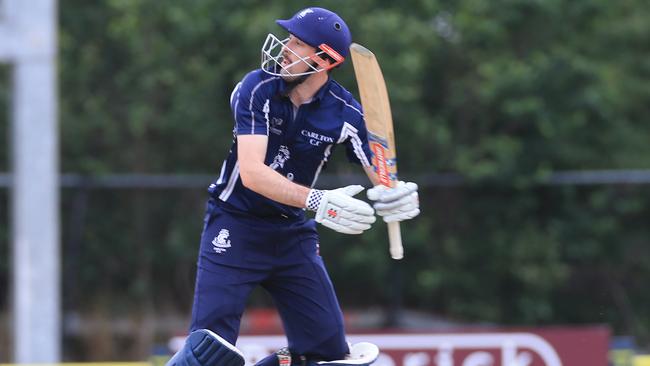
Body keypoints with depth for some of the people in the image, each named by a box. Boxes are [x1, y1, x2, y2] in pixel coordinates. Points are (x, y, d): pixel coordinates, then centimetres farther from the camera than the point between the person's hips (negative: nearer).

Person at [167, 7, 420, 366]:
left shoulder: (345, 113, -9)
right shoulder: (258, 89, -16)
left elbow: (383, 180, -8)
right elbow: (251, 173, -26)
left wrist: (399, 196, -33)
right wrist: (317, 201, -39)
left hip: (293, 232, 4)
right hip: (236, 225, -3)